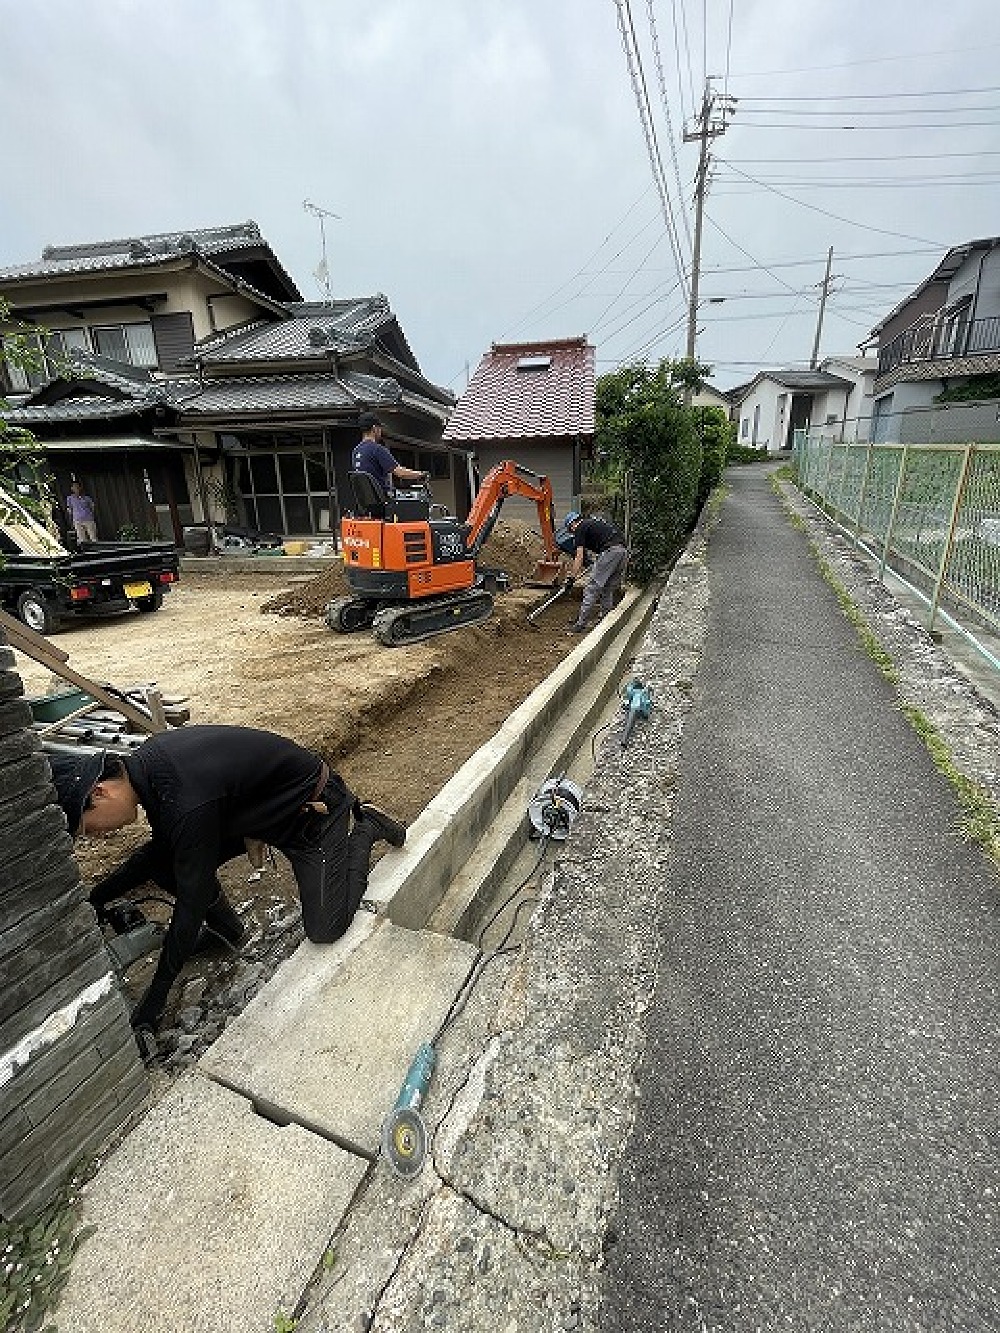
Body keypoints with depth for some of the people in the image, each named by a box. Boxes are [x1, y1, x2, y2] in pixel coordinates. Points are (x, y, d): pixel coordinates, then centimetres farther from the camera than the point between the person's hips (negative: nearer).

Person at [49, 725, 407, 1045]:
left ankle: (364, 828, 12)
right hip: (263, 806, 8)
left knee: (324, 931, -2)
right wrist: (96, 897, 3)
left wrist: (153, 1002, -14)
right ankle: (228, 932, 18)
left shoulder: (188, 804, -37)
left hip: (314, 809, -8)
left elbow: (191, 901, -26)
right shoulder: (143, 764, -9)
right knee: (165, 866, -3)